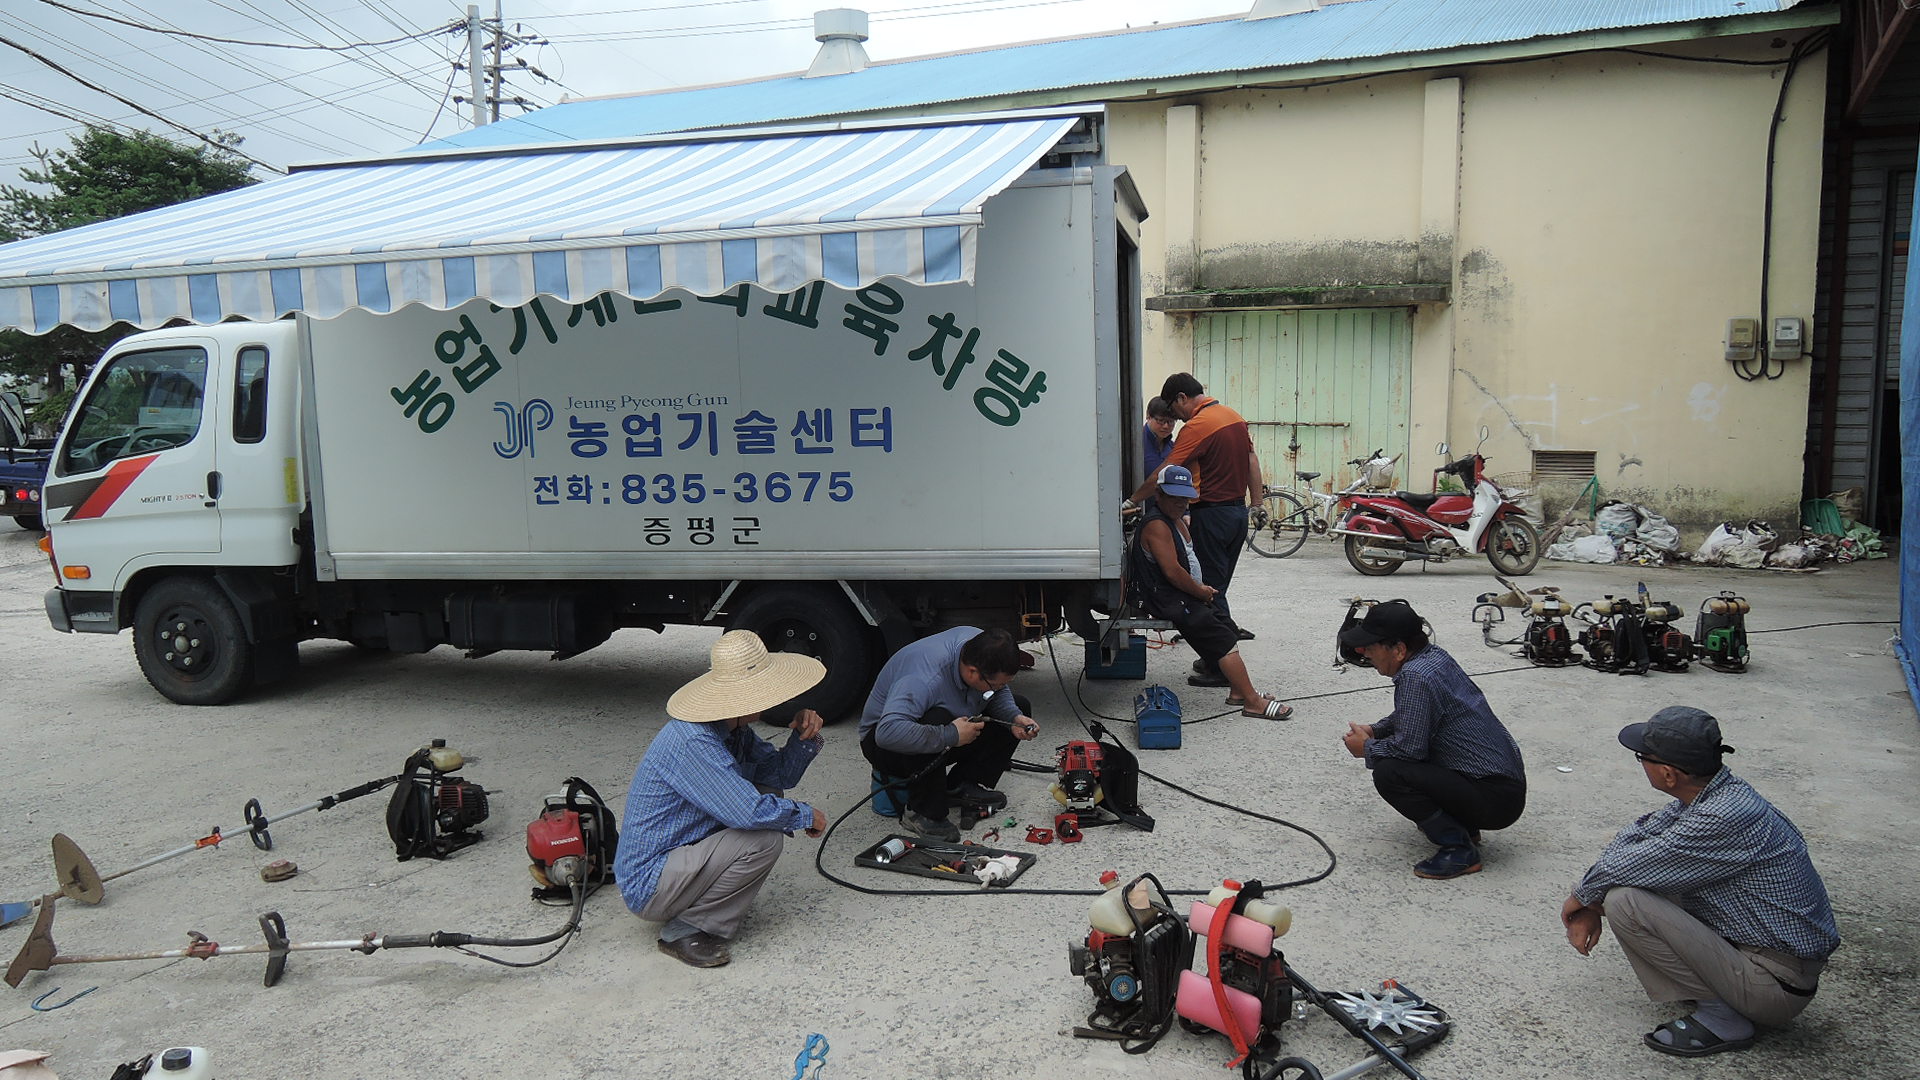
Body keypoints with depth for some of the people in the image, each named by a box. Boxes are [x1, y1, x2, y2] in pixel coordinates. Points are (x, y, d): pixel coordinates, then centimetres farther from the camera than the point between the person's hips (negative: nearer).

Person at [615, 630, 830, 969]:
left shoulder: (734, 730, 3)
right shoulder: (692, 742, -28)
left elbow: (780, 774, 11)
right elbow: (749, 812, -33)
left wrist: (804, 738, -9)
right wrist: (807, 815, -16)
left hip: (680, 851, 10)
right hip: (648, 887, -10)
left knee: (770, 795, 6)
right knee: (763, 840, -24)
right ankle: (684, 930, -8)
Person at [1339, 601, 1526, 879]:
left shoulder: (1416, 676, -22)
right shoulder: (1434, 655, 6)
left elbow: (1409, 748, -22)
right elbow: (1409, 716, 24)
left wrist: (1366, 749, -4)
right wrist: (1373, 731, 11)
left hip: (1495, 799, -10)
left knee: (1388, 773, -22)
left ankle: (1459, 849, -10)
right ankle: (1463, 825, 20)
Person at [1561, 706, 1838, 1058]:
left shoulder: (1725, 819, -29)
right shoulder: (1707, 793, -1)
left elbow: (1623, 867, -23)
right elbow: (1634, 835, 9)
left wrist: (1582, 896, -2)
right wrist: (1590, 905, 2)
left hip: (1777, 986, -10)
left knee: (1623, 901, -21)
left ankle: (1720, 1016, -8)